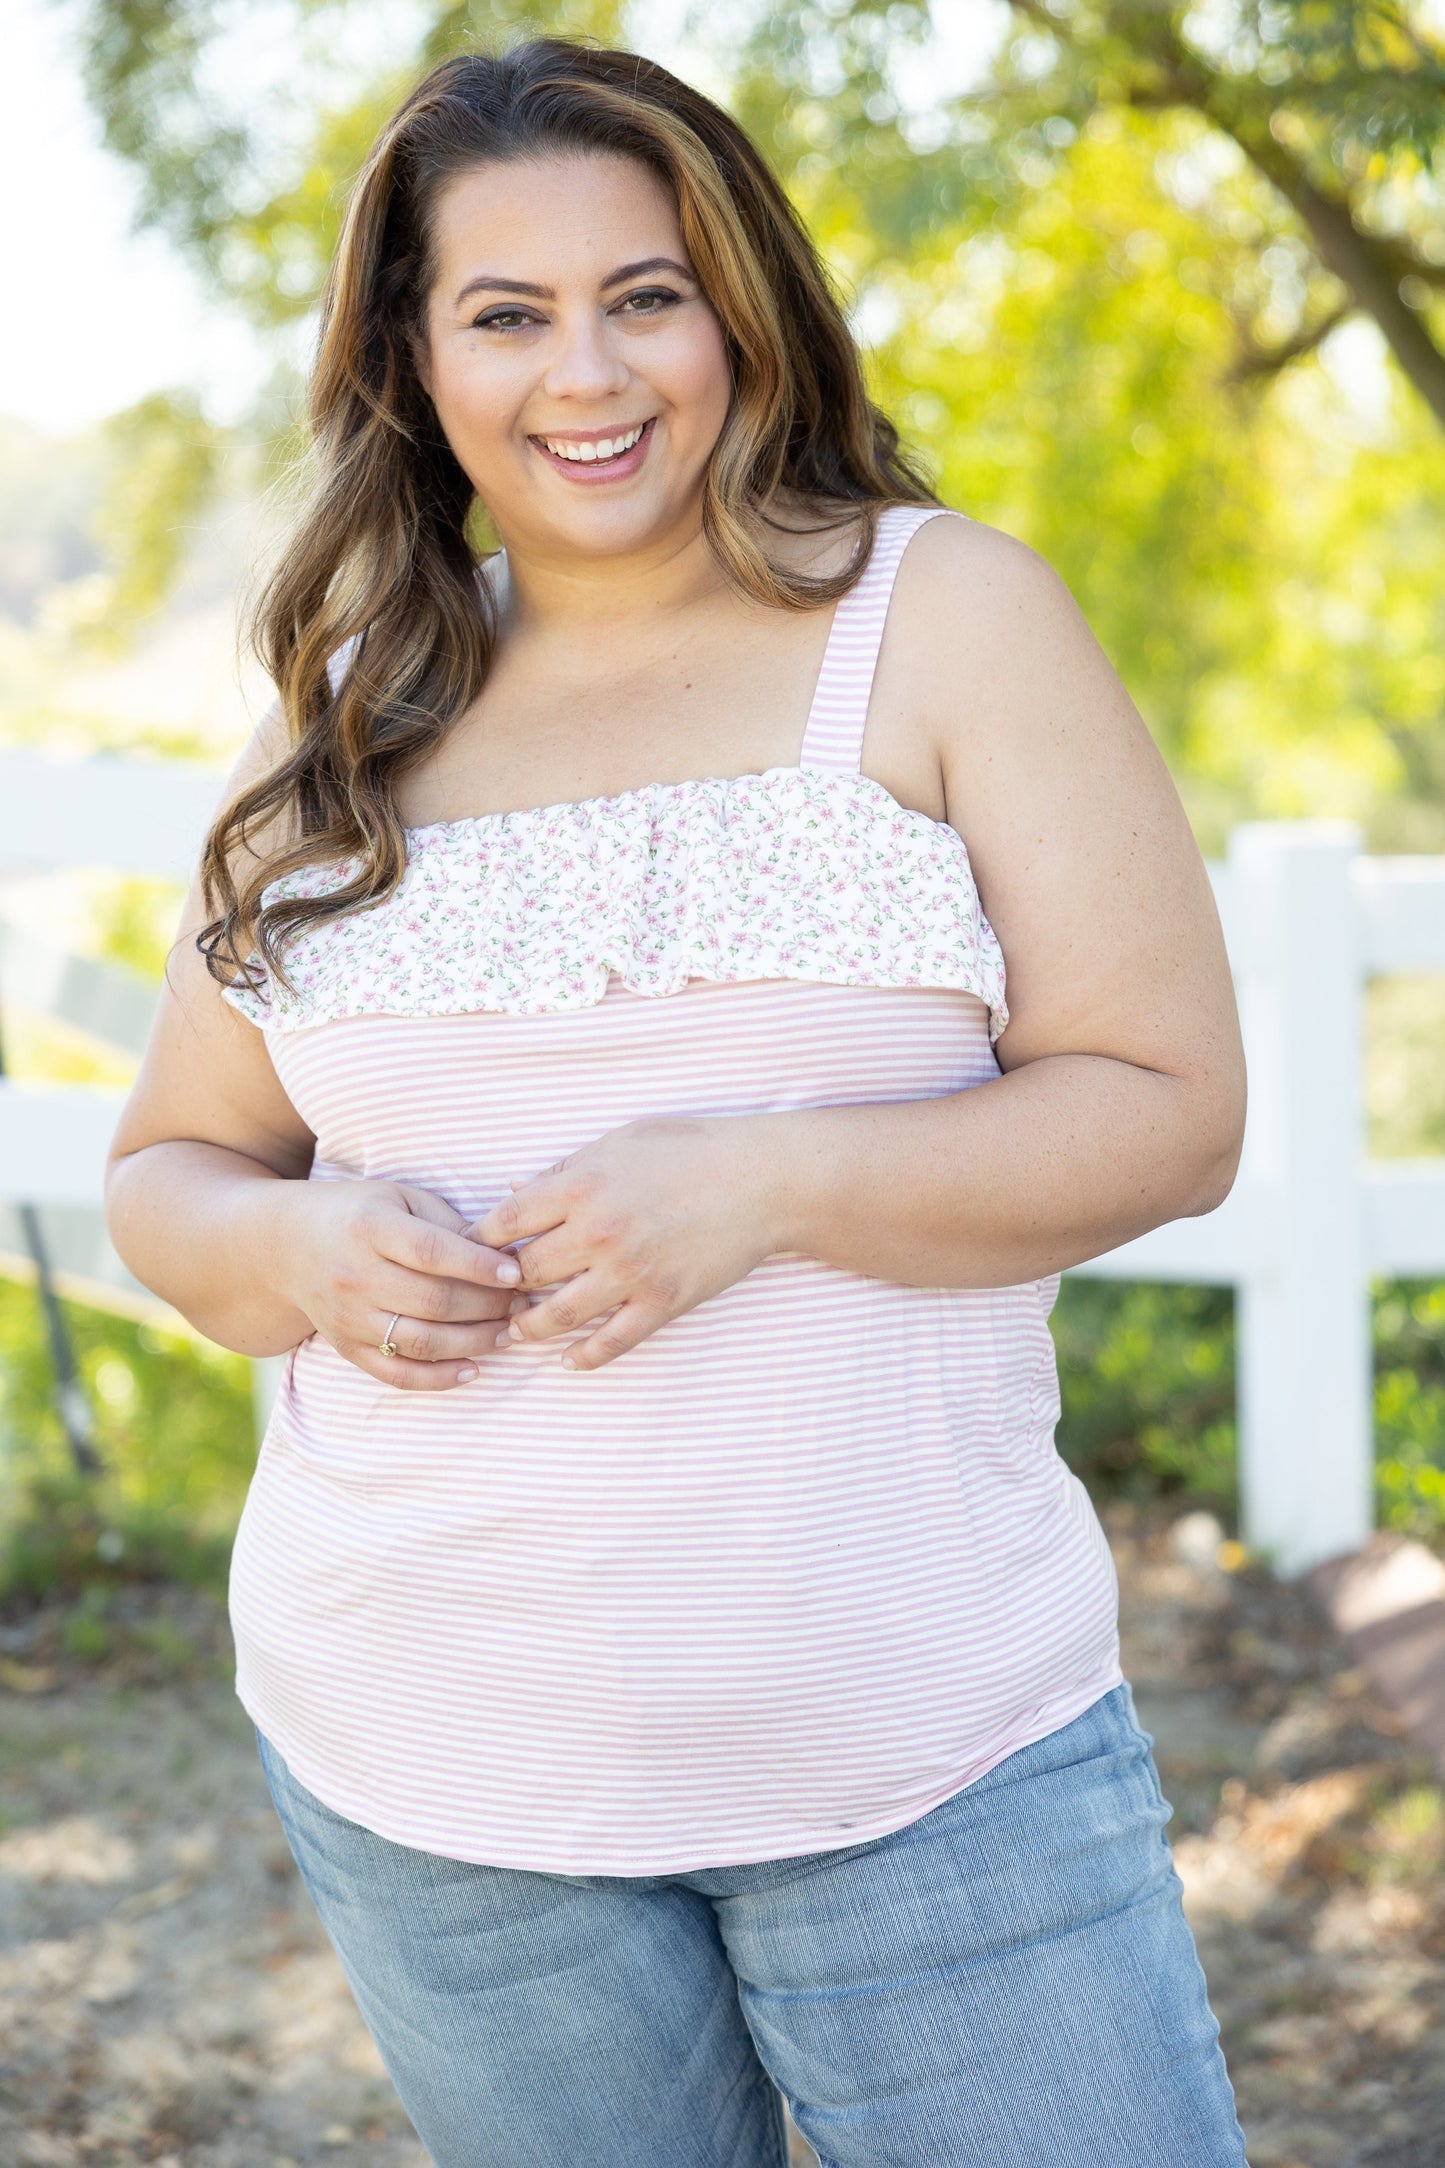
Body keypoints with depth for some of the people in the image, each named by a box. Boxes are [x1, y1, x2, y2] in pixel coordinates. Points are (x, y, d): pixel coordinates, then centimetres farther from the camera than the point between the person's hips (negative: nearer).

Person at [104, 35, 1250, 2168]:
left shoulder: (940, 616, -2)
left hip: (924, 1743, -2)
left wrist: (766, 1184, -22)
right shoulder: (343, 723, 7)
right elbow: (169, 1171, 13)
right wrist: (301, 1249, -10)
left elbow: (1170, 1105, -7)